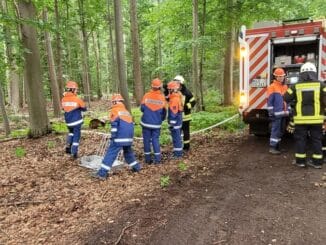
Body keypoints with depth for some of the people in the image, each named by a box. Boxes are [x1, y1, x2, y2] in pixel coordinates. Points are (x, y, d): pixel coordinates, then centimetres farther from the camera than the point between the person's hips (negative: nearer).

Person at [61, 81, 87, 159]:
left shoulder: (63, 99, -3)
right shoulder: (77, 99, -16)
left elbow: (63, 108, 12)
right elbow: (84, 108, -3)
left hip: (68, 121, 5)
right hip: (76, 121, -5)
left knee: (71, 133, 30)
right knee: (76, 136, 6)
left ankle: (68, 147, 18)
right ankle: (74, 153, 9)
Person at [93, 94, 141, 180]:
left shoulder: (115, 111, -2)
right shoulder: (127, 112, 20)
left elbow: (114, 125, -11)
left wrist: (113, 137, -9)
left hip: (120, 137, -7)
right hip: (129, 137, 7)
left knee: (111, 154, -6)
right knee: (128, 152, 26)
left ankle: (102, 173, -8)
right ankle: (136, 167, 33)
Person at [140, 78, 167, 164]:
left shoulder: (146, 95, -8)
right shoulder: (162, 97, -3)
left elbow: (142, 108, -4)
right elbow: (164, 111, 5)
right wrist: (161, 119, 24)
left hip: (146, 122, -1)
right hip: (157, 124, 1)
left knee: (147, 140, 9)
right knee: (155, 139, 10)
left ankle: (148, 159, 15)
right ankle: (157, 159, 7)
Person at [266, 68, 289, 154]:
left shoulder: (285, 87, 16)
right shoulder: (272, 87, -7)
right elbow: (269, 101, -12)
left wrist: (288, 111, 16)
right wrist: (271, 112, -17)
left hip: (284, 113, 8)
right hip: (276, 113, -8)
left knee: (281, 131, 12)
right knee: (275, 130, -8)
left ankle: (277, 146, 22)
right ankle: (272, 147, -3)